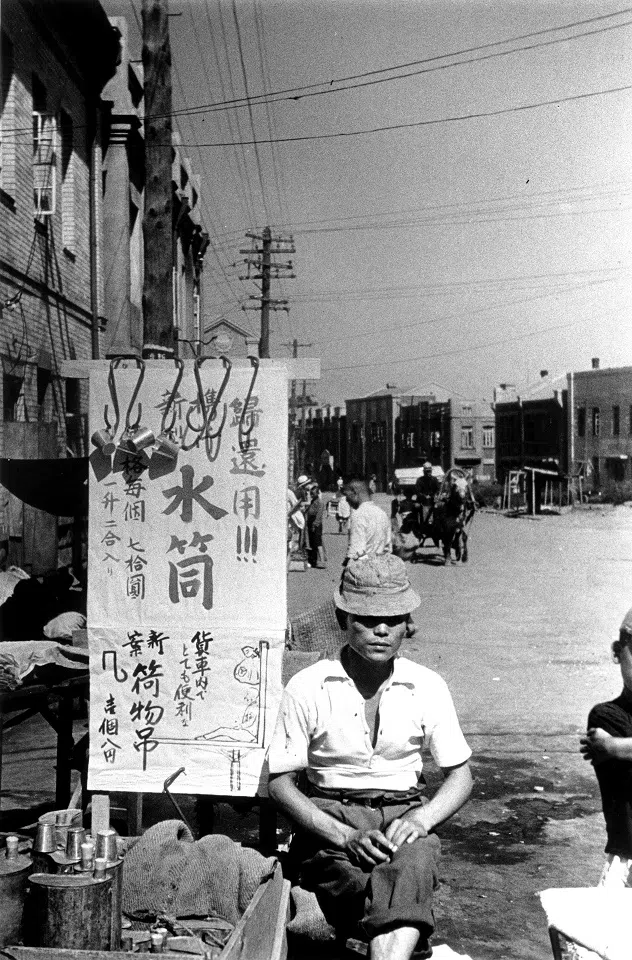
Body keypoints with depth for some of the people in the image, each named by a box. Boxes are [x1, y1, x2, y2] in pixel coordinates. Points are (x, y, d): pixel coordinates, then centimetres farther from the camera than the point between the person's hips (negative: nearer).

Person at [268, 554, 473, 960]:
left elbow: (460, 775, 9)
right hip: (329, 819, -1)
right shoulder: (307, 687, -3)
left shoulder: (428, 686, 4)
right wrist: (345, 836, -18)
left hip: (404, 812, 1)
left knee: (411, 865, -37)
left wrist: (419, 819, -13)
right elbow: (281, 783, -2)